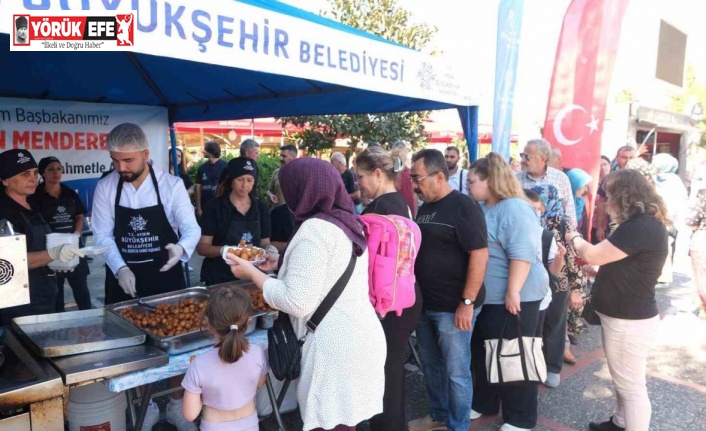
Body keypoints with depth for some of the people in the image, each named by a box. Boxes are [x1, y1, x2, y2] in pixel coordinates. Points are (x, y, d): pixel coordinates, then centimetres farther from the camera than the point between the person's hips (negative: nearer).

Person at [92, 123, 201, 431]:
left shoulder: (171, 185, -9)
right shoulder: (105, 188, -3)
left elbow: (191, 227, -12)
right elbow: (102, 236, -4)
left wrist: (182, 247, -34)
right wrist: (120, 269, -20)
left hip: (166, 278, -1)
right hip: (123, 279, 2)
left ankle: (177, 405, 29)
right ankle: (145, 405, 32)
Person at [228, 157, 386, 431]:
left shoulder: (315, 229, -17)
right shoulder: (347, 222, 10)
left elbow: (298, 303, -19)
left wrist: (252, 273, -7)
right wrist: (282, 262, 21)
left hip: (335, 345, -9)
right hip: (360, 337, 9)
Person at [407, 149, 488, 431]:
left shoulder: (463, 206, -14)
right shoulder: (424, 207, 10)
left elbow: (479, 253, -19)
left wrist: (467, 302, -21)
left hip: (452, 307, -8)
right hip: (425, 303, 8)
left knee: (456, 371, 5)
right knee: (430, 364, 19)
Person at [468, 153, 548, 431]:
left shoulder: (515, 208, -17)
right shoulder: (481, 208, 11)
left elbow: (522, 253, -25)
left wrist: (513, 292, -27)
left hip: (514, 298, -9)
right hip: (486, 296, 9)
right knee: (482, 353, 18)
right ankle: (484, 402, 35)